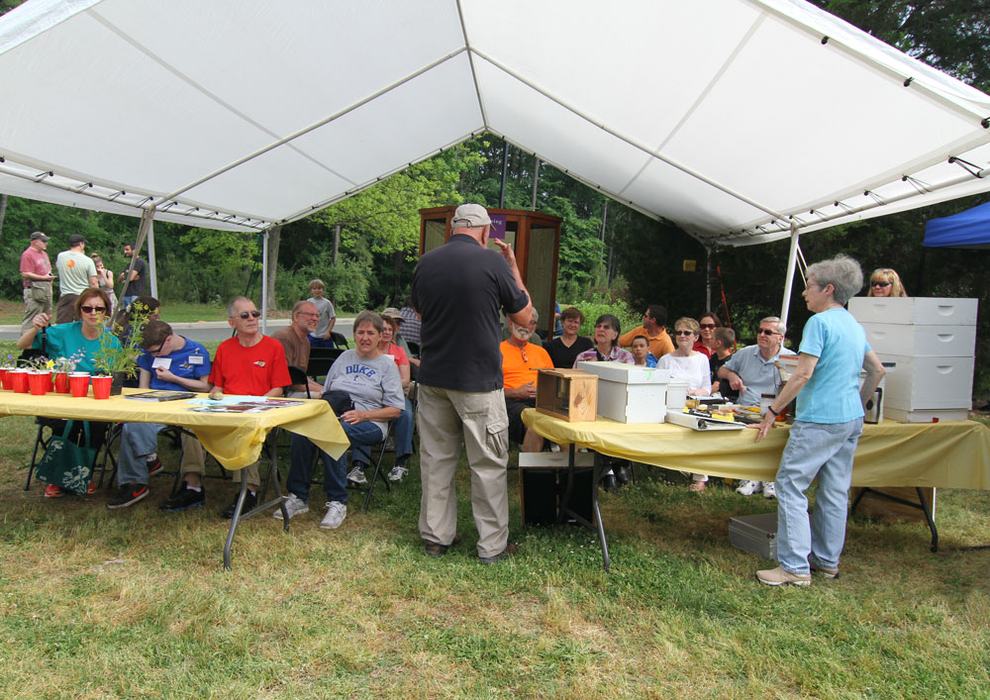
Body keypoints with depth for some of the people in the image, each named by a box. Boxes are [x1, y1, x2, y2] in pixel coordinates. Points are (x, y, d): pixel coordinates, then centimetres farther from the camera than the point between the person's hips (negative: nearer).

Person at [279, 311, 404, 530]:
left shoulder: (387, 365, 8)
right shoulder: (345, 357, 24)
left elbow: (395, 410, 1)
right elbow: (326, 393, 20)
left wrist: (363, 415, -12)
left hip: (368, 423, -4)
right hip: (333, 414, 4)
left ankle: (337, 502, -29)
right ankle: (298, 497, -18)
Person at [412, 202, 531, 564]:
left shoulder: (426, 263, 3)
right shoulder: (493, 262, -11)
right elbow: (524, 316, 0)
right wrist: (514, 267, 8)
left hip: (433, 378, 5)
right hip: (479, 381, -4)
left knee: (436, 459, 14)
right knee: (488, 465, 7)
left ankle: (435, 537, 24)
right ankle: (492, 545, 15)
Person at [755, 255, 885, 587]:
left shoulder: (819, 322, -13)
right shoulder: (855, 325, 14)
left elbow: (804, 373, -19)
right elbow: (877, 370, 20)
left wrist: (773, 411, -13)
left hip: (819, 419, -9)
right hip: (851, 421, 9)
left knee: (790, 485, -5)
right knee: (836, 491, 14)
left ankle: (795, 567, -4)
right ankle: (827, 561, 23)